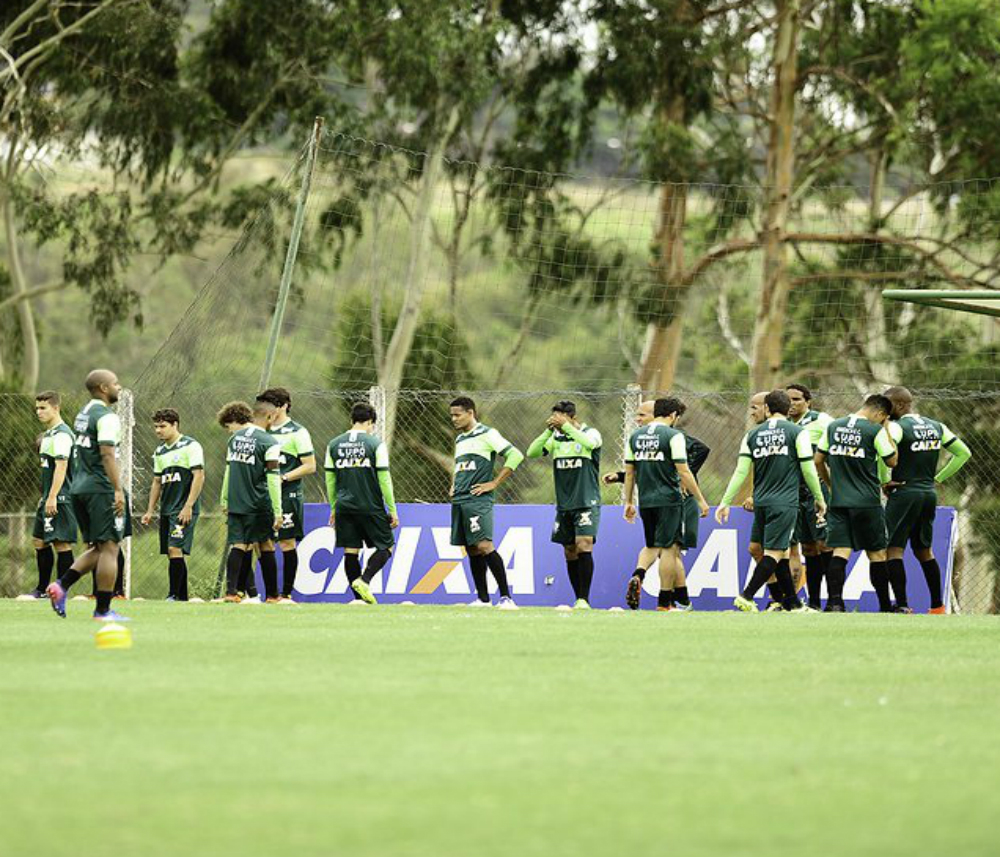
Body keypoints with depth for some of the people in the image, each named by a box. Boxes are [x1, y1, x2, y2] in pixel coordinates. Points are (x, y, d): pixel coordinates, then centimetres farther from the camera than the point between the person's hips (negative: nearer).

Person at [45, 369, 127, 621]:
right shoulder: (106, 417, -11)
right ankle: (103, 610, -5)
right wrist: (118, 490, -24)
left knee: (98, 548, 15)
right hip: (100, 488, -9)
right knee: (109, 547, -4)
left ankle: (61, 585, -1)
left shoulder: (84, 414, 18)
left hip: (79, 487, 9)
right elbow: (107, 454, -21)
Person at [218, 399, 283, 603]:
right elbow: (273, 479, -13)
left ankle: (231, 590, -13)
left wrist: (224, 500, 22)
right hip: (259, 505, -4)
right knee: (266, 547, 6)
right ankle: (272, 595, 11)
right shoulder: (269, 443, -10)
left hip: (235, 503, 4)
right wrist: (278, 511, -12)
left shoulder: (235, 439, 8)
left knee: (238, 546, 1)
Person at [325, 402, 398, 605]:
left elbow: (330, 479, 10)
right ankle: (364, 580, -14)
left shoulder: (334, 444, 7)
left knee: (351, 551, 7)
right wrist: (392, 510, -1)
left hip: (344, 506, 4)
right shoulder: (376, 444, -5)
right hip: (370, 506, -4)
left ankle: (359, 596, 5)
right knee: (385, 547, 8)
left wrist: (333, 508, 19)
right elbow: (384, 479, -7)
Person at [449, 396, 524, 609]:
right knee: (472, 550, 7)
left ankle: (506, 597, -15)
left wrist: (494, 483, -12)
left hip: (478, 501, -8)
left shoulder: (486, 434, -4)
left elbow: (515, 455, -12)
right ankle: (482, 599, 10)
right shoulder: (460, 439, 20)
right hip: (459, 501, 8)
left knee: (484, 546, -16)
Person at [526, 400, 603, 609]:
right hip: (564, 505, 6)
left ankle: (584, 599, -18)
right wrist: (548, 431, -11)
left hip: (586, 503, -6)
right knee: (570, 553, 5)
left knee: (584, 546, -17)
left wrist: (566, 426, -23)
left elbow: (589, 444, -27)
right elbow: (532, 452, -1)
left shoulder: (591, 433, -3)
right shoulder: (556, 438, 10)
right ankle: (578, 599, 11)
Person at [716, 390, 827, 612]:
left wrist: (725, 502, 6)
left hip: (761, 502, 4)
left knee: (782, 552, 13)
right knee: (774, 553, -5)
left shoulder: (753, 434, 7)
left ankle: (792, 603, 16)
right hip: (785, 502, -4)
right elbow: (808, 470, -3)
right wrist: (820, 499, 9)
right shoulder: (798, 433, -2)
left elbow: (741, 472, 3)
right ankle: (746, 597, -16)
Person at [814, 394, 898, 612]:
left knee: (840, 552, -1)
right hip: (867, 502, -4)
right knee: (877, 553, 8)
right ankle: (885, 606, 15)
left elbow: (818, 461, 12)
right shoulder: (876, 431, -9)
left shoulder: (833, 427, 7)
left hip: (838, 502, 4)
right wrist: (887, 432, 8)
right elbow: (892, 461, 1)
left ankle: (834, 602, -16)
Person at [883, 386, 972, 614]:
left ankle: (902, 605, -12)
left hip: (903, 493, -7)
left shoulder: (896, 427, -11)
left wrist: (883, 481, -13)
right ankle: (937, 606, 19)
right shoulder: (936, 427, 10)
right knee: (924, 550, 18)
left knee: (893, 549, -3)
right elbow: (964, 453, 17)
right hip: (929, 493, 7)